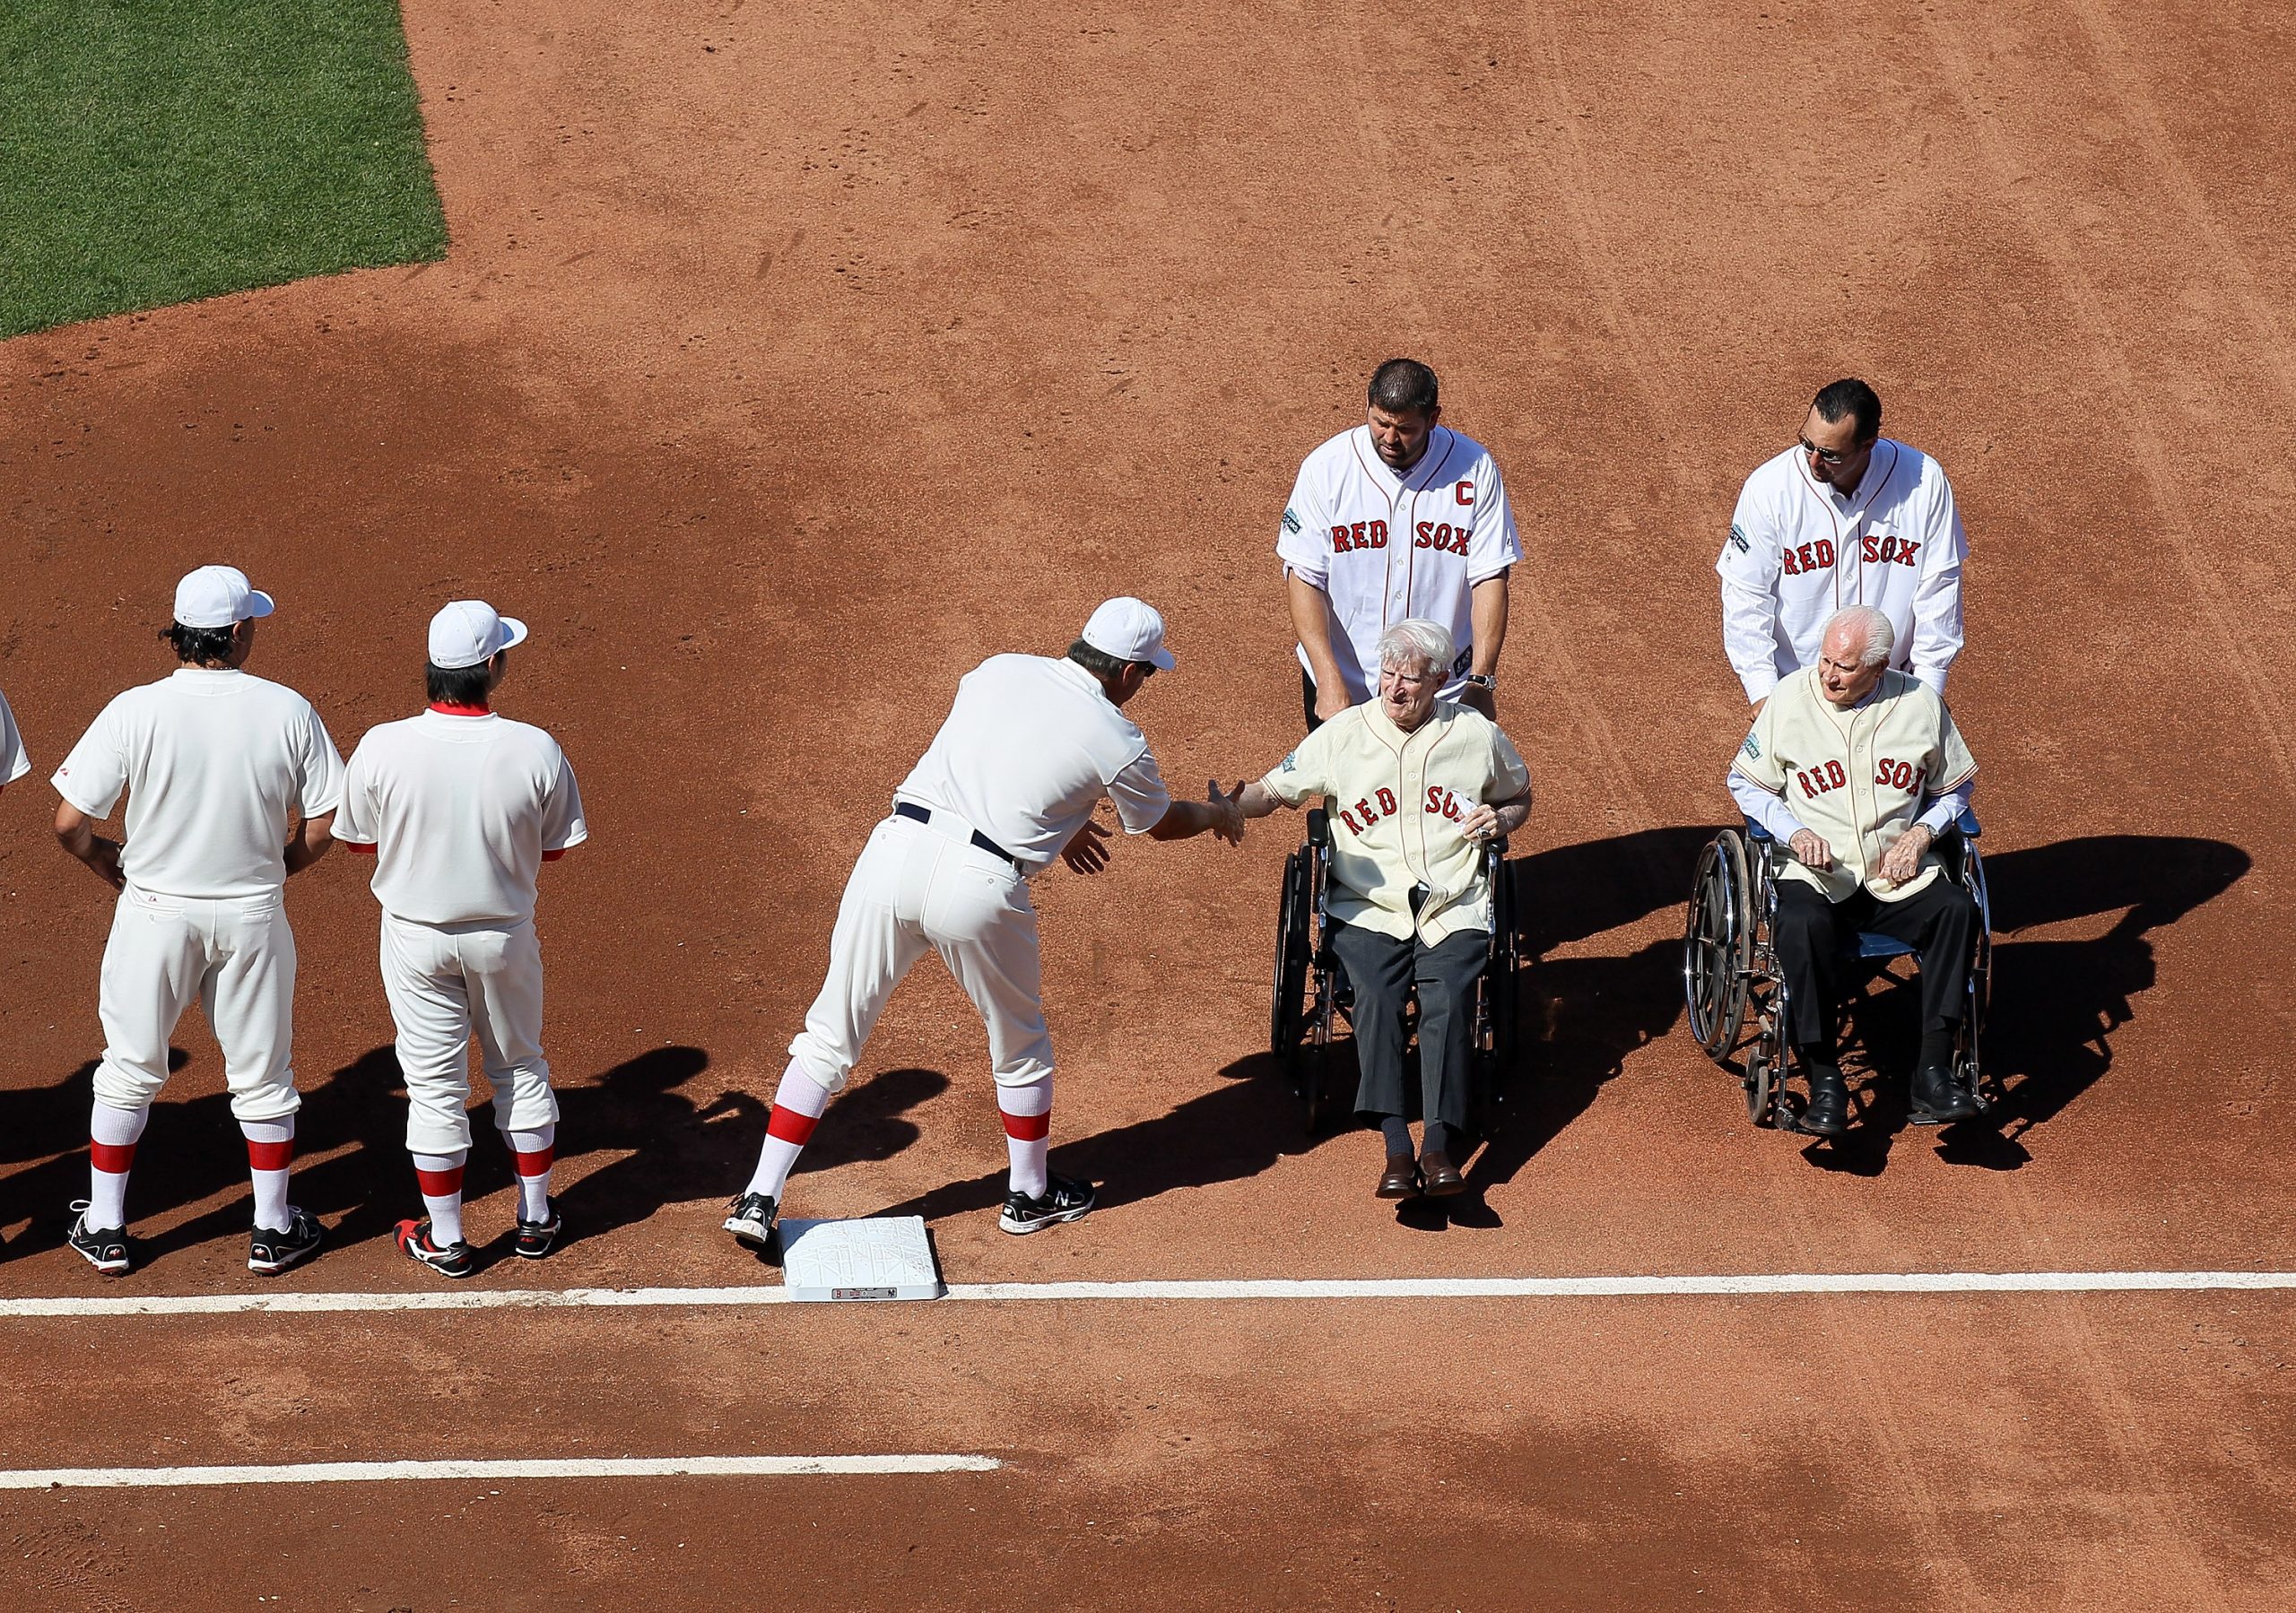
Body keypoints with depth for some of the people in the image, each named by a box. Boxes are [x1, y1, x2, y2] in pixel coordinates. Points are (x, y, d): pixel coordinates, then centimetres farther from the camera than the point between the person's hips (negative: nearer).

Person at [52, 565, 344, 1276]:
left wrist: (110, 866, 7)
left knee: (129, 1071, 14)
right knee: (261, 1075, 15)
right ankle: (273, 1230, 25)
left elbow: (70, 822, -13)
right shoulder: (288, 711, -11)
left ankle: (103, 1230, 20)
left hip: (155, 914, 0)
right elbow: (323, 824, -4)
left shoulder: (135, 712, -14)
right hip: (253, 916, 1)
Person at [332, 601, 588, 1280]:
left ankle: (445, 1240, 22)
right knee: (520, 1070, 21)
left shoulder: (382, 749, -20)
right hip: (506, 932, 0)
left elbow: (358, 840, -5)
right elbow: (556, 846, -6)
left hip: (416, 937, 0)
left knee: (435, 1084, 12)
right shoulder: (536, 752, -20)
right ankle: (536, 1220, 32)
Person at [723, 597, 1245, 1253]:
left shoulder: (999, 671, 16)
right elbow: (1160, 823, 24)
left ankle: (760, 1200, 5)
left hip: (898, 848, 3)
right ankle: (1030, 1196, 39)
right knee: (1020, 1045, 23)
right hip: (980, 884, -3)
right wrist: (1220, 815, 45)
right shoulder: (1116, 740, 5)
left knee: (830, 1034, 10)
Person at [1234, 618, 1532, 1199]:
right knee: (1377, 999, -29)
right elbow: (1272, 791, 5)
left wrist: (1500, 819, 3)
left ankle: (1441, 1147, -37)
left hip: (1453, 910, 0)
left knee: (1447, 999, -28)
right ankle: (1397, 1149, -38)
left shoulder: (1477, 736, 9)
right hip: (1369, 910, 0)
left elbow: (1521, 797, 27)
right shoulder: (1342, 736, 6)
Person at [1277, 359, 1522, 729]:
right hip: (1342, 689, 0)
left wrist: (1481, 680, -19)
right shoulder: (1325, 468, -12)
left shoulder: (1474, 469, -10)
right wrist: (1329, 680, -23)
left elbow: (1489, 578, -10)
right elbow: (1302, 577, -13)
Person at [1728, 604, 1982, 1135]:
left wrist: (1919, 834, -4)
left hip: (1899, 877, 2)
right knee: (1802, 926, -35)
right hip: (1816, 877, -2)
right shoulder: (1790, 700, -1)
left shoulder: (1919, 703, 3)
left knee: (1956, 909, -28)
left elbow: (1954, 788, 16)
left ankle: (1934, 1072, -27)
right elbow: (1744, 782, 8)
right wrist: (1794, 833, -9)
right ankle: (1823, 1081, -26)